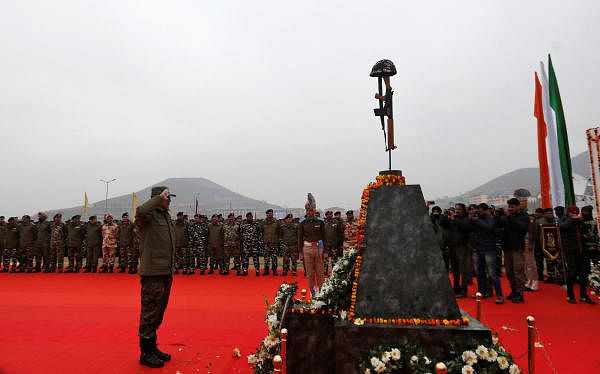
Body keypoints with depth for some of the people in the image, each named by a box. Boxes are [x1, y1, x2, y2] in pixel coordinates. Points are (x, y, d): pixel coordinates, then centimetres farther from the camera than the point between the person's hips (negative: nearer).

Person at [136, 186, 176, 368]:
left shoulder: (166, 215, 17)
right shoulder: (150, 215, -10)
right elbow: (140, 212, -38)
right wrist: (159, 198, -25)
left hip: (166, 272, 9)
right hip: (152, 272, -9)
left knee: (159, 312, 18)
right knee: (150, 312, 0)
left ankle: (152, 347, 32)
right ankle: (145, 353, 14)